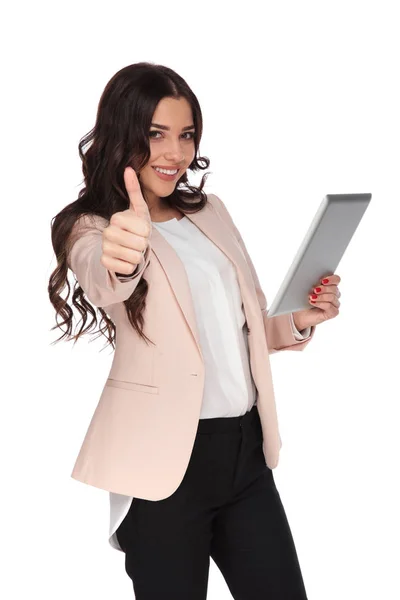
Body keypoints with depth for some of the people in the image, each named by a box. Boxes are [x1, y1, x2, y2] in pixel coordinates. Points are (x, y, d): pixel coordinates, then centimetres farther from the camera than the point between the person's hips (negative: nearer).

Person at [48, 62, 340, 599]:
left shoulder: (210, 212, 13)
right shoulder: (90, 226, -5)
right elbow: (100, 281, -30)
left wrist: (298, 321, -1)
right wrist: (120, 261, -52)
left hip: (246, 447, 6)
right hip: (166, 456, -5)